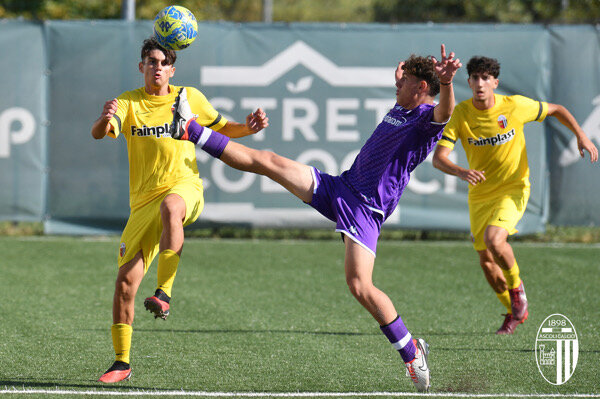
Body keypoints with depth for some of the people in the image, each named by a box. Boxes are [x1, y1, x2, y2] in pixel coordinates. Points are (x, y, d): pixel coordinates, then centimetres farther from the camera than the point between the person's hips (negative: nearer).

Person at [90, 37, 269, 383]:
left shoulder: (190, 98, 7)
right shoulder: (128, 104, 4)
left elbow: (222, 129, 21)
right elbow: (98, 133, -15)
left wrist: (248, 128, 0)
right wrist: (105, 119, -39)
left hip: (185, 188, -2)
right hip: (144, 200, 2)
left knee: (170, 206, -41)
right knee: (126, 281, -4)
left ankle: (164, 293, -40)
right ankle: (122, 363, 11)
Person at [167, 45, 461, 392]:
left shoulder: (427, 119, -11)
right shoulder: (401, 108, 17)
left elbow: (445, 110, -37)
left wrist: (446, 83, -53)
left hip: (366, 207, -9)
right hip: (339, 187, 9)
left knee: (360, 286, -20)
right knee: (266, 161, 9)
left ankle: (413, 352, -6)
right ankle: (190, 130, 18)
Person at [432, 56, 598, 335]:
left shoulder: (515, 106, -14)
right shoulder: (461, 114, -12)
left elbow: (555, 110, 4)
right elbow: (438, 157, -19)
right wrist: (461, 172, -40)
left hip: (513, 189, -3)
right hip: (479, 195, 3)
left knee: (494, 238, -28)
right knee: (486, 260, 7)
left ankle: (516, 287, 1)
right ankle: (514, 312, 32)